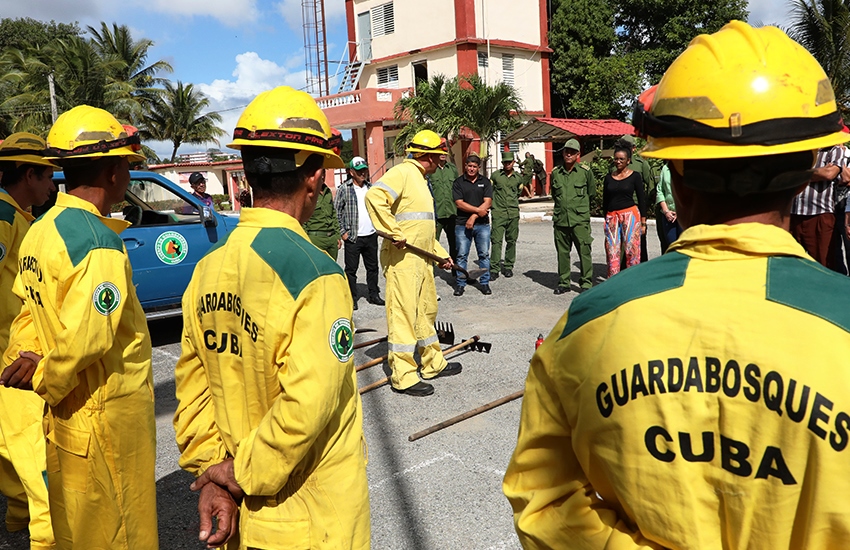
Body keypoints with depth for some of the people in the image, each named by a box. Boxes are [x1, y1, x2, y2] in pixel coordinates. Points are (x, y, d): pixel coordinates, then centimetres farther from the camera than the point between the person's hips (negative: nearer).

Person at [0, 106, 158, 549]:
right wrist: (44, 378, -12)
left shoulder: (40, 231, 6)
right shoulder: (97, 240, -22)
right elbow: (87, 337, -28)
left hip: (66, 416, 9)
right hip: (108, 417, -9)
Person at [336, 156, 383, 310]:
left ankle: (373, 295, 25)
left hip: (371, 235, 5)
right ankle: (352, 298, 13)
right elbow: (336, 212, -4)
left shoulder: (371, 188, 9)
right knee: (351, 269, 2)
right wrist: (343, 232, -8)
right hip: (353, 238, -5)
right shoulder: (344, 189, -6)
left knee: (373, 267, 13)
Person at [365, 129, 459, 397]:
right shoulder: (403, 172, -10)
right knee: (404, 314, -5)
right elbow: (374, 196, -28)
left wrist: (441, 254, 24)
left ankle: (433, 364, 31)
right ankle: (403, 376, 2)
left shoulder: (419, 179, 22)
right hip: (402, 258, -10)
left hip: (422, 259, 10)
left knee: (427, 311, 18)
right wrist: (393, 233, -27)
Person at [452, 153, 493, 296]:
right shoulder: (458, 182, 5)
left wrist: (473, 217, -11)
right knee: (461, 255, 1)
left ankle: (485, 283, 12)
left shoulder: (485, 182, 9)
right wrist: (478, 210, -10)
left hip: (482, 224, 1)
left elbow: (487, 202, -1)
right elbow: (459, 203, -5)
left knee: (484, 254, 3)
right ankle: (460, 284, 9)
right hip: (462, 224, -1)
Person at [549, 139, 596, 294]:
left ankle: (586, 283, 5)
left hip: (580, 219, -3)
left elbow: (592, 193, 12)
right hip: (560, 219, 3)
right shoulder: (555, 173, 8)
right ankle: (563, 283, 18)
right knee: (562, 252, 8)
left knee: (584, 252, -4)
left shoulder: (585, 171, 0)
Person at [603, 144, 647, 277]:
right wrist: (606, 219, 15)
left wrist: (643, 222, -1)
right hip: (612, 216, 3)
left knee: (631, 250, -4)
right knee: (612, 252, 0)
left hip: (630, 215, -3)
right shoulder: (609, 177, 11)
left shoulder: (634, 176, 2)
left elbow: (642, 200, 3)